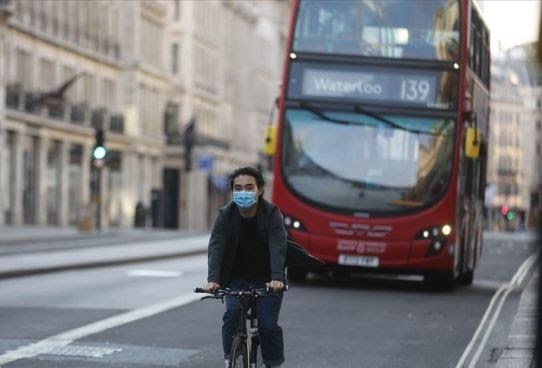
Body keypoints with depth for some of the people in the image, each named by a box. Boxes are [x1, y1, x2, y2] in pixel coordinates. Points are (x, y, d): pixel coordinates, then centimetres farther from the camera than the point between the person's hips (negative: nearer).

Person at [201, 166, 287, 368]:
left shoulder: (271, 214, -15)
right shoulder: (225, 215, -10)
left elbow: (277, 248, -27)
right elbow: (216, 248, -22)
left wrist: (277, 278, -44)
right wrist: (213, 279, -39)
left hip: (266, 281, -1)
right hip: (237, 279, 1)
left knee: (268, 325, -11)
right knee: (231, 314, -22)